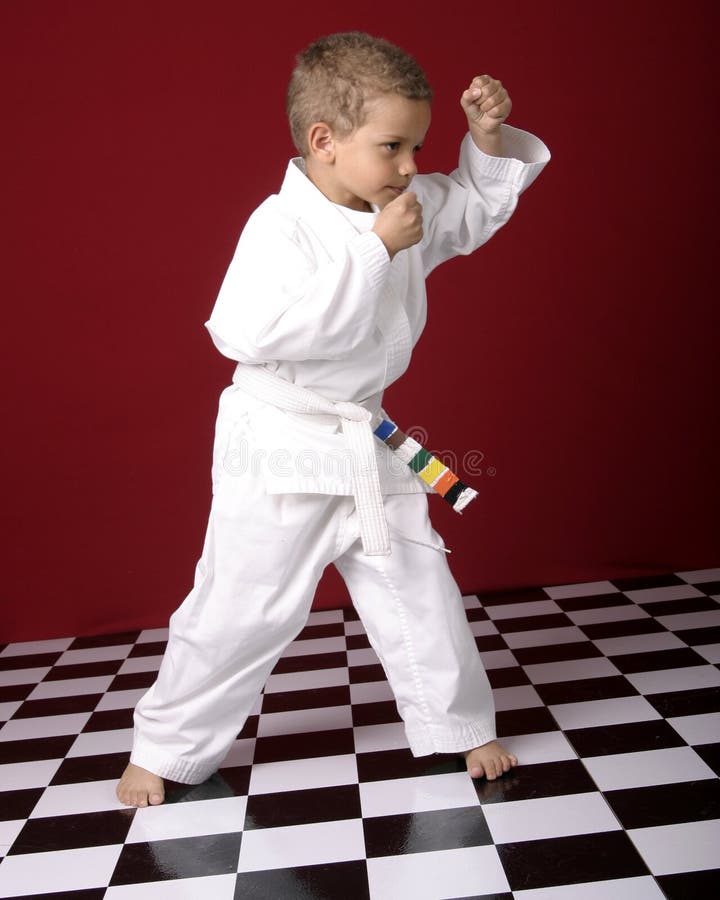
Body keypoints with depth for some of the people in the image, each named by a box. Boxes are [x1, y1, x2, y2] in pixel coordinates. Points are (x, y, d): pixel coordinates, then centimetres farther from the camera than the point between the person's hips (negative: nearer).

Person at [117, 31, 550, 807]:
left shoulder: (410, 208, 2)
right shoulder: (282, 225, -21)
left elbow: (481, 200, 20)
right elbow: (259, 332, -35)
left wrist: (488, 136, -2)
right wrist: (377, 250, -31)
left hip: (368, 446, 7)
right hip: (281, 451, -6)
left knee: (420, 592, 12)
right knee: (239, 612, 5)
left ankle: (458, 727, 33)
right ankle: (165, 750, 28)